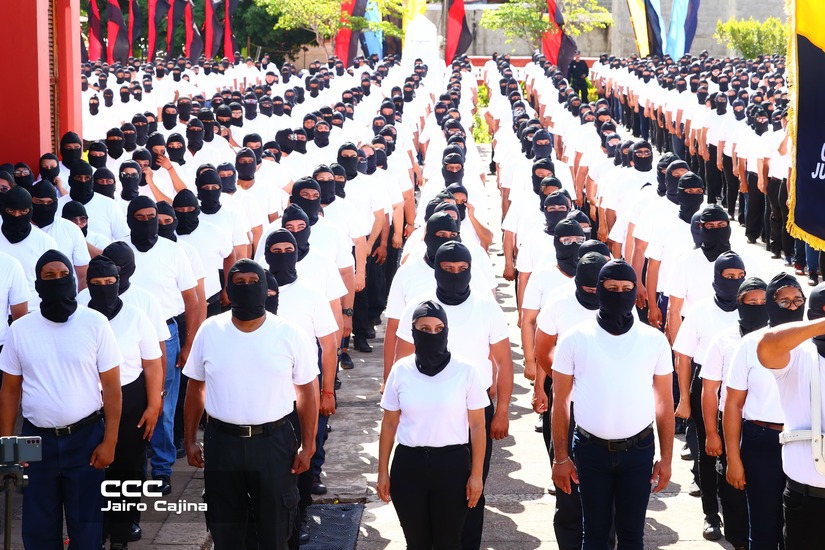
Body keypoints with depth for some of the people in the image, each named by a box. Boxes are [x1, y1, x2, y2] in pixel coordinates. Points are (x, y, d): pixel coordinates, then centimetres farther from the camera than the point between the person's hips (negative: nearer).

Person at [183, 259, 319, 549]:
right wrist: (189, 440, 7)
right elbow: (195, 388, 8)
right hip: (221, 442, 1)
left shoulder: (289, 334, -7)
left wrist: (308, 446, -3)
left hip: (273, 441, -1)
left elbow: (307, 391, 0)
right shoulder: (209, 331, -2)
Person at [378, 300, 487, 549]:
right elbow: (389, 424, 7)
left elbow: (477, 426, -2)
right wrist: (383, 472, 6)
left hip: (452, 464, -2)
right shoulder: (401, 370, -1)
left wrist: (476, 474, -4)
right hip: (408, 465, 2)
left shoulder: (465, 371, -6)